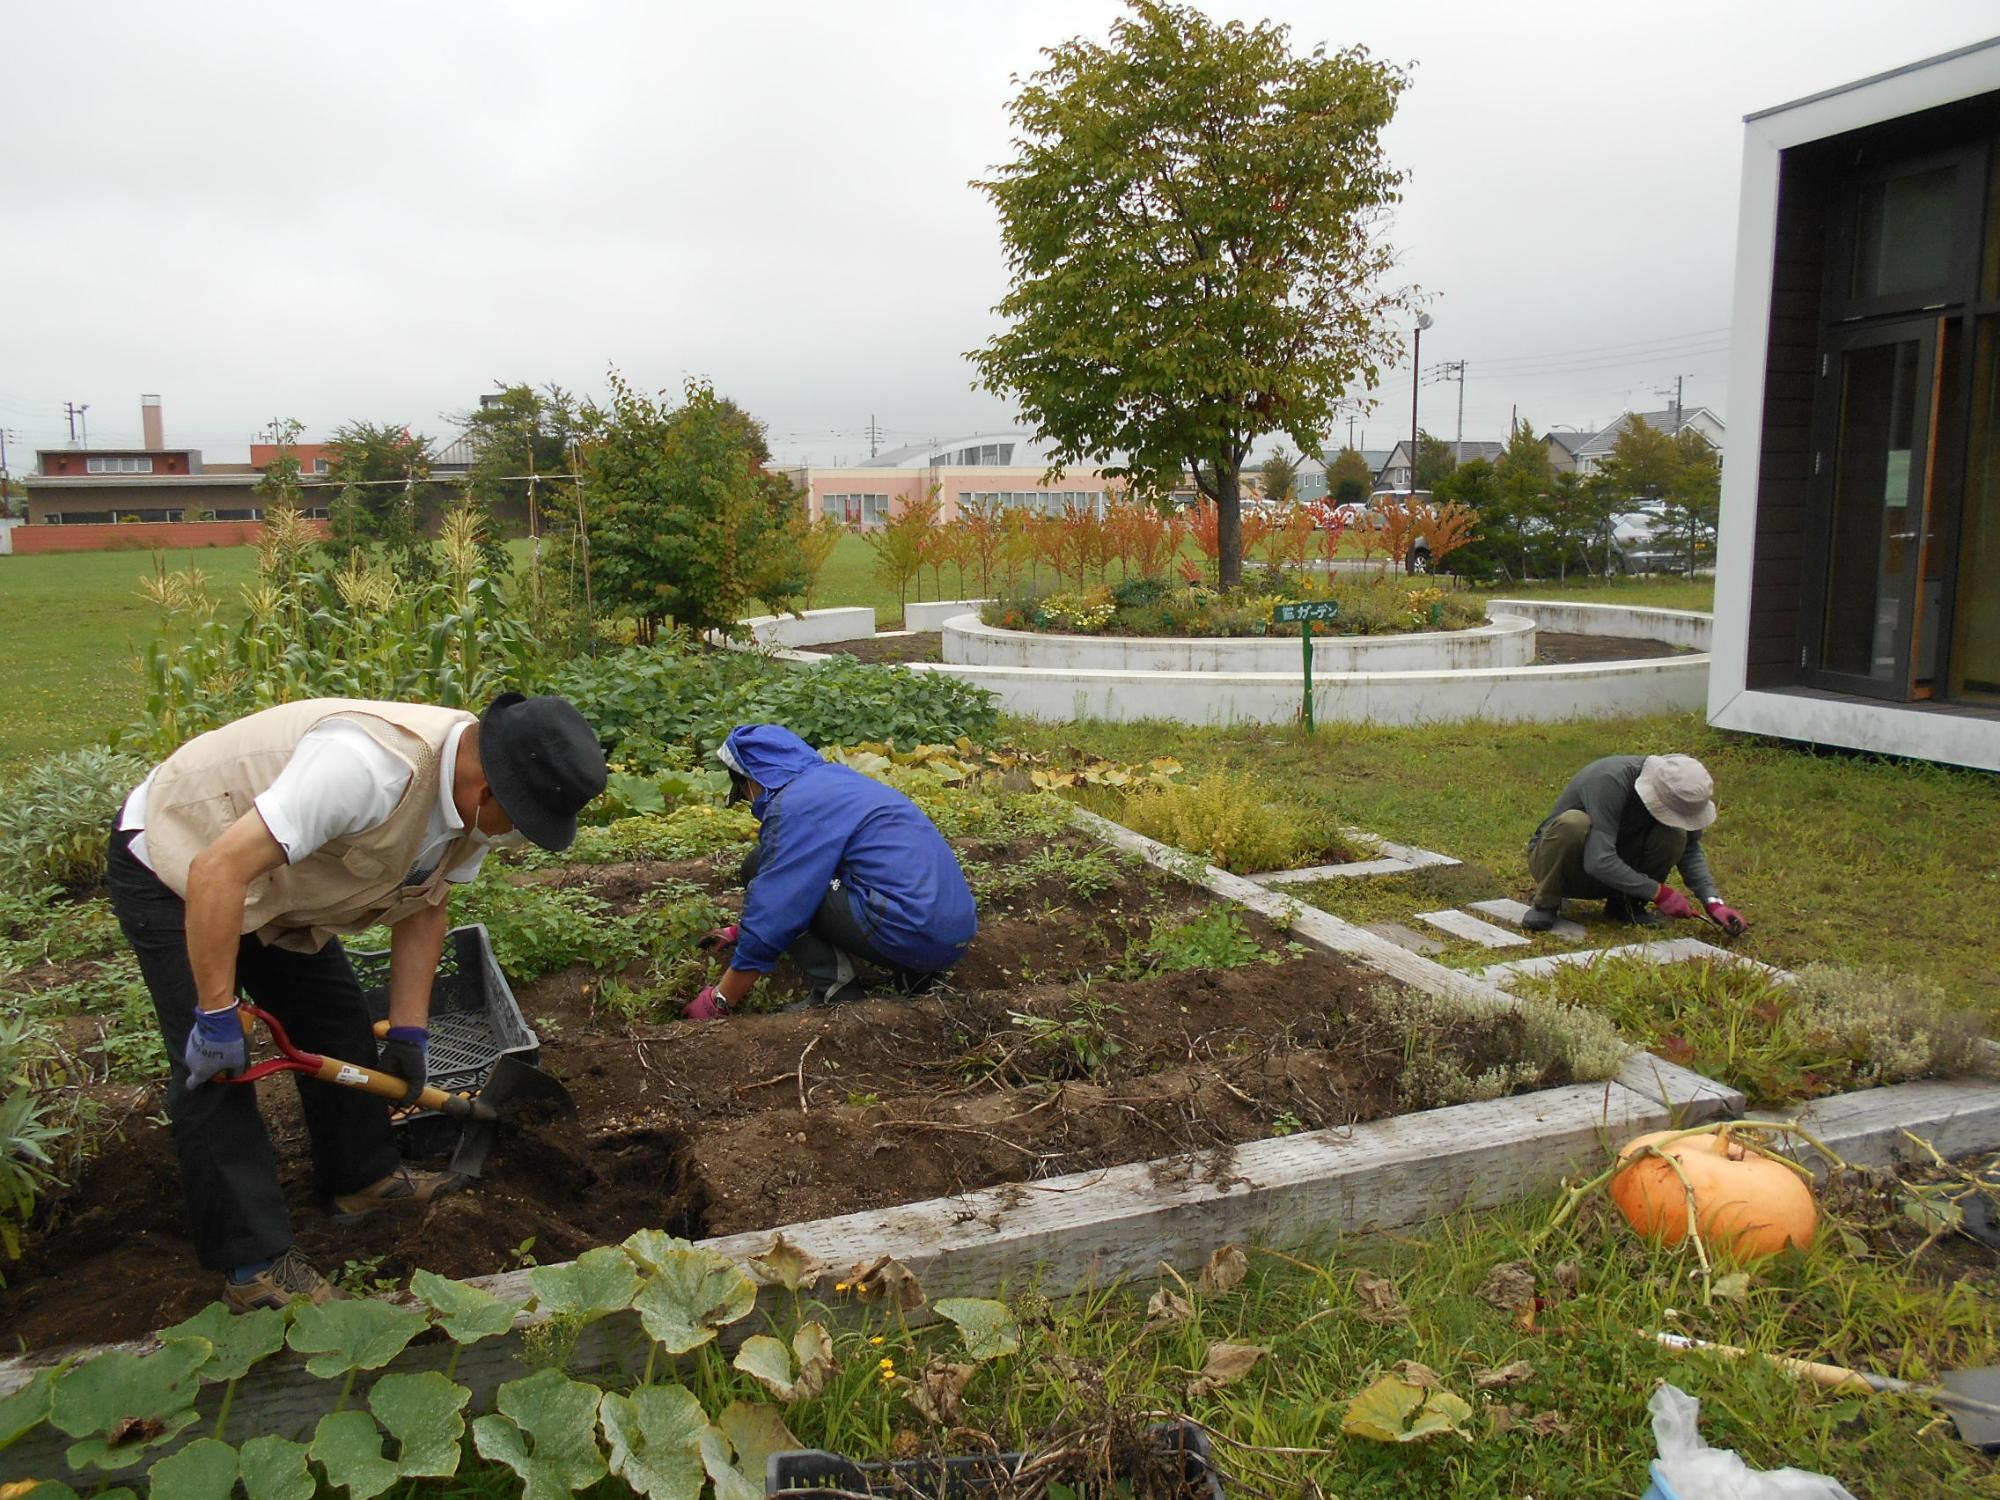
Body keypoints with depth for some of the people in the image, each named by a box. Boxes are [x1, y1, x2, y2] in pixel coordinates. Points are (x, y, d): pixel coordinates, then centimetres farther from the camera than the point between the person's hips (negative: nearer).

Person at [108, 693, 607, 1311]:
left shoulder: (476, 797, -12)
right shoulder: (370, 765, -41)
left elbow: (423, 909, 1)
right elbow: (218, 870, -39)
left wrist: (409, 1033, -2)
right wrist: (218, 1016, -30)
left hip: (277, 879, 8)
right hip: (173, 864, -8)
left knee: (338, 1020, 12)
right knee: (214, 1067, -10)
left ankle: (363, 1177, 30)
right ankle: (254, 1264, 1)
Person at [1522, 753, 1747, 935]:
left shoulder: (1676, 791, -13)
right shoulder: (1610, 781, -34)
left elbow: (1691, 850, 1)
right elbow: (1599, 863, -38)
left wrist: (1713, 902, -13)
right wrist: (1659, 893, -30)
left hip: (1616, 872, 5)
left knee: (1675, 835, -20)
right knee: (1573, 822, -39)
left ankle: (1624, 903, -1)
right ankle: (1546, 904, -16)